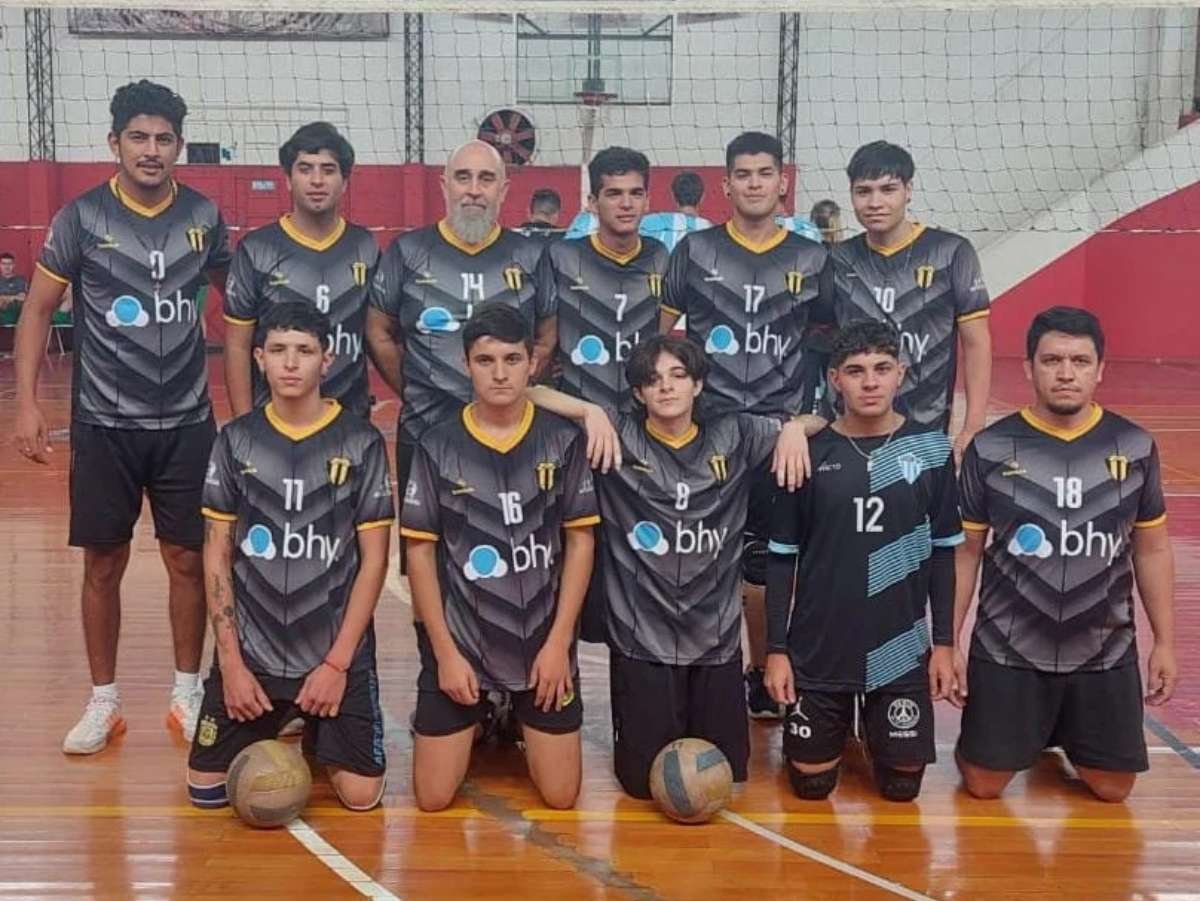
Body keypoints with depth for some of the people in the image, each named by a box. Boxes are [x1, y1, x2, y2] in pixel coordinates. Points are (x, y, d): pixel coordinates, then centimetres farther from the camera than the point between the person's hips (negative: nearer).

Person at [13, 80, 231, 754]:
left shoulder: (203, 216, 1)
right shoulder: (82, 217, -4)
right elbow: (39, 309, 0)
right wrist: (28, 403, -9)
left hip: (188, 421, 2)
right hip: (104, 422, -1)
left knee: (188, 558, 6)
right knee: (104, 563, 6)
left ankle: (188, 694, 21)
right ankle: (104, 703, 20)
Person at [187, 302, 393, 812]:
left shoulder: (361, 443, -6)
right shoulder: (236, 440, 0)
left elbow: (374, 560, -5)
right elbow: (216, 555, 1)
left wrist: (337, 662, -11)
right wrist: (231, 661, -6)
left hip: (337, 653, -2)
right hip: (251, 651, 2)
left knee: (360, 795, -7)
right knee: (206, 788, 1)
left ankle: (318, 734, 25)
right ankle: (276, 729, 30)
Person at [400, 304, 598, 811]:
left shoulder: (564, 441, -4)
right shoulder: (438, 447, -6)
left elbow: (579, 543, -1)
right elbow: (420, 552, -3)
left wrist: (558, 641, -7)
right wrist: (446, 651, -8)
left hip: (544, 638, 1)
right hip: (458, 637, 0)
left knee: (559, 796, 3)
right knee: (433, 797, 1)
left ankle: (520, 727, 35)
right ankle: (481, 723, 32)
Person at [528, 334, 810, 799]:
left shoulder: (733, 436, 1)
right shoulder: (618, 434, -5)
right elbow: (534, 395, -6)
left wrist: (794, 429, -11)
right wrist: (592, 412, -21)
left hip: (717, 639, 2)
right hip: (641, 641, -2)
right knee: (645, 780, 6)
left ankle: (695, 727, 44)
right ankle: (648, 728, 38)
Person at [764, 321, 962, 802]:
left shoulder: (931, 448, -4)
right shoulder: (808, 452, -6)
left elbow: (944, 551, 3)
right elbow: (782, 558, -1)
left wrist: (944, 642, 1)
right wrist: (777, 649, -3)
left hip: (902, 650, 0)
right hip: (817, 650, 0)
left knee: (901, 784, 7)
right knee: (811, 781, 8)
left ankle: (875, 730, 38)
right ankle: (837, 727, 39)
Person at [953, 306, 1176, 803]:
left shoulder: (1135, 447, -3)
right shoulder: (990, 449, -8)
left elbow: (1152, 550, 6)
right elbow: (964, 552, -2)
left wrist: (1164, 642, 5)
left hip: (1105, 654, 2)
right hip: (1007, 651, -2)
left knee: (1113, 788, 9)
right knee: (984, 784, 2)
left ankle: (1063, 733, 40)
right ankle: (1031, 731, 35)